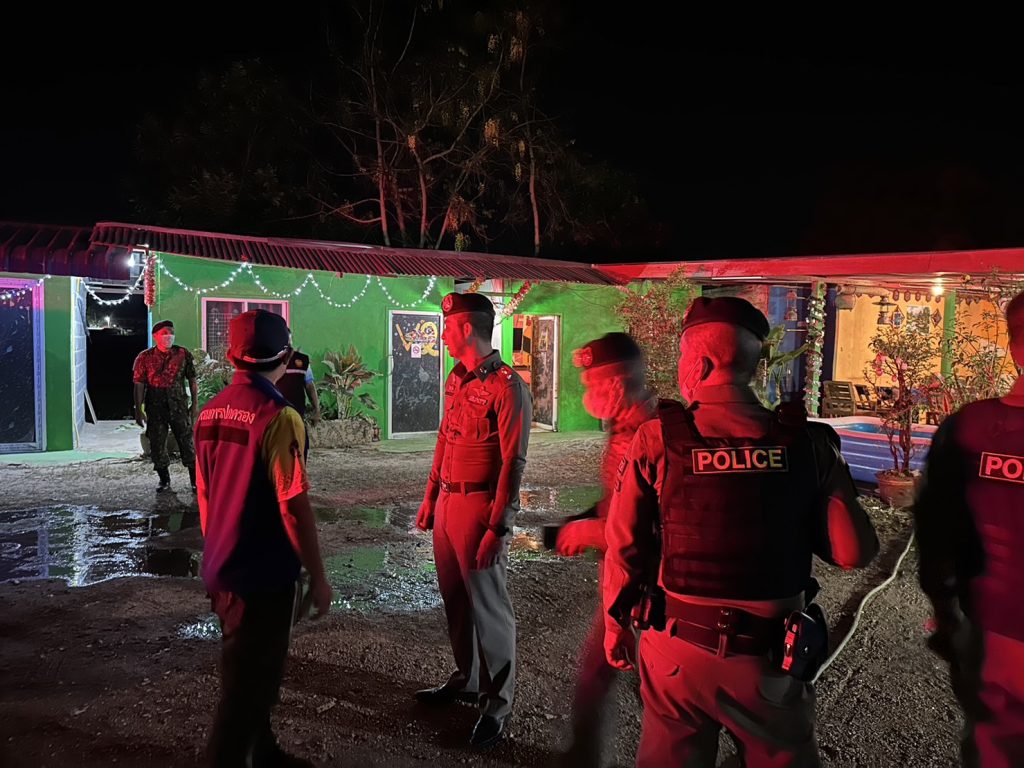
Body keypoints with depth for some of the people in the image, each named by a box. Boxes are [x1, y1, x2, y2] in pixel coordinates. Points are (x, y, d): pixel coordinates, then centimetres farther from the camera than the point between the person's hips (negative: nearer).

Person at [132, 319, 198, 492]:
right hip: (155, 410, 1)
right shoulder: (144, 357, 0)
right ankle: (164, 480, 23)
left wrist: (194, 404, 3)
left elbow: (192, 380, 6)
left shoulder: (183, 354, 1)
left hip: (179, 408, 0)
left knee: (187, 444, 1)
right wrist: (138, 410, -6)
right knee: (157, 445, 7)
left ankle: (195, 480, 10)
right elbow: (139, 384, -1)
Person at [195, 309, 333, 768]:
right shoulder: (277, 416, -21)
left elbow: (205, 495, 12)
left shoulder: (211, 411, 3)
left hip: (221, 571, 8)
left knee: (249, 674, 24)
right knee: (248, 684, 6)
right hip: (262, 575, -8)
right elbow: (293, 506, -21)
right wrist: (318, 576, -12)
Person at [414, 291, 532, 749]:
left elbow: (512, 463, -16)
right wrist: (430, 497, 18)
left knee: (488, 607, 2)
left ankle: (496, 707, 17)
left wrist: (498, 528, -18)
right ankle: (466, 680, 35)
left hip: (479, 507, -8)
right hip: (447, 502, 8)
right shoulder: (455, 380, 11)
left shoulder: (506, 385, -14)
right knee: (454, 599, 17)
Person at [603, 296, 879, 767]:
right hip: (770, 657, 1)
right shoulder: (809, 444, -10)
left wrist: (616, 624, 7)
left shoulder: (656, 440, -13)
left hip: (677, 649, 0)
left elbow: (624, 547, -9)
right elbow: (853, 552, -10)